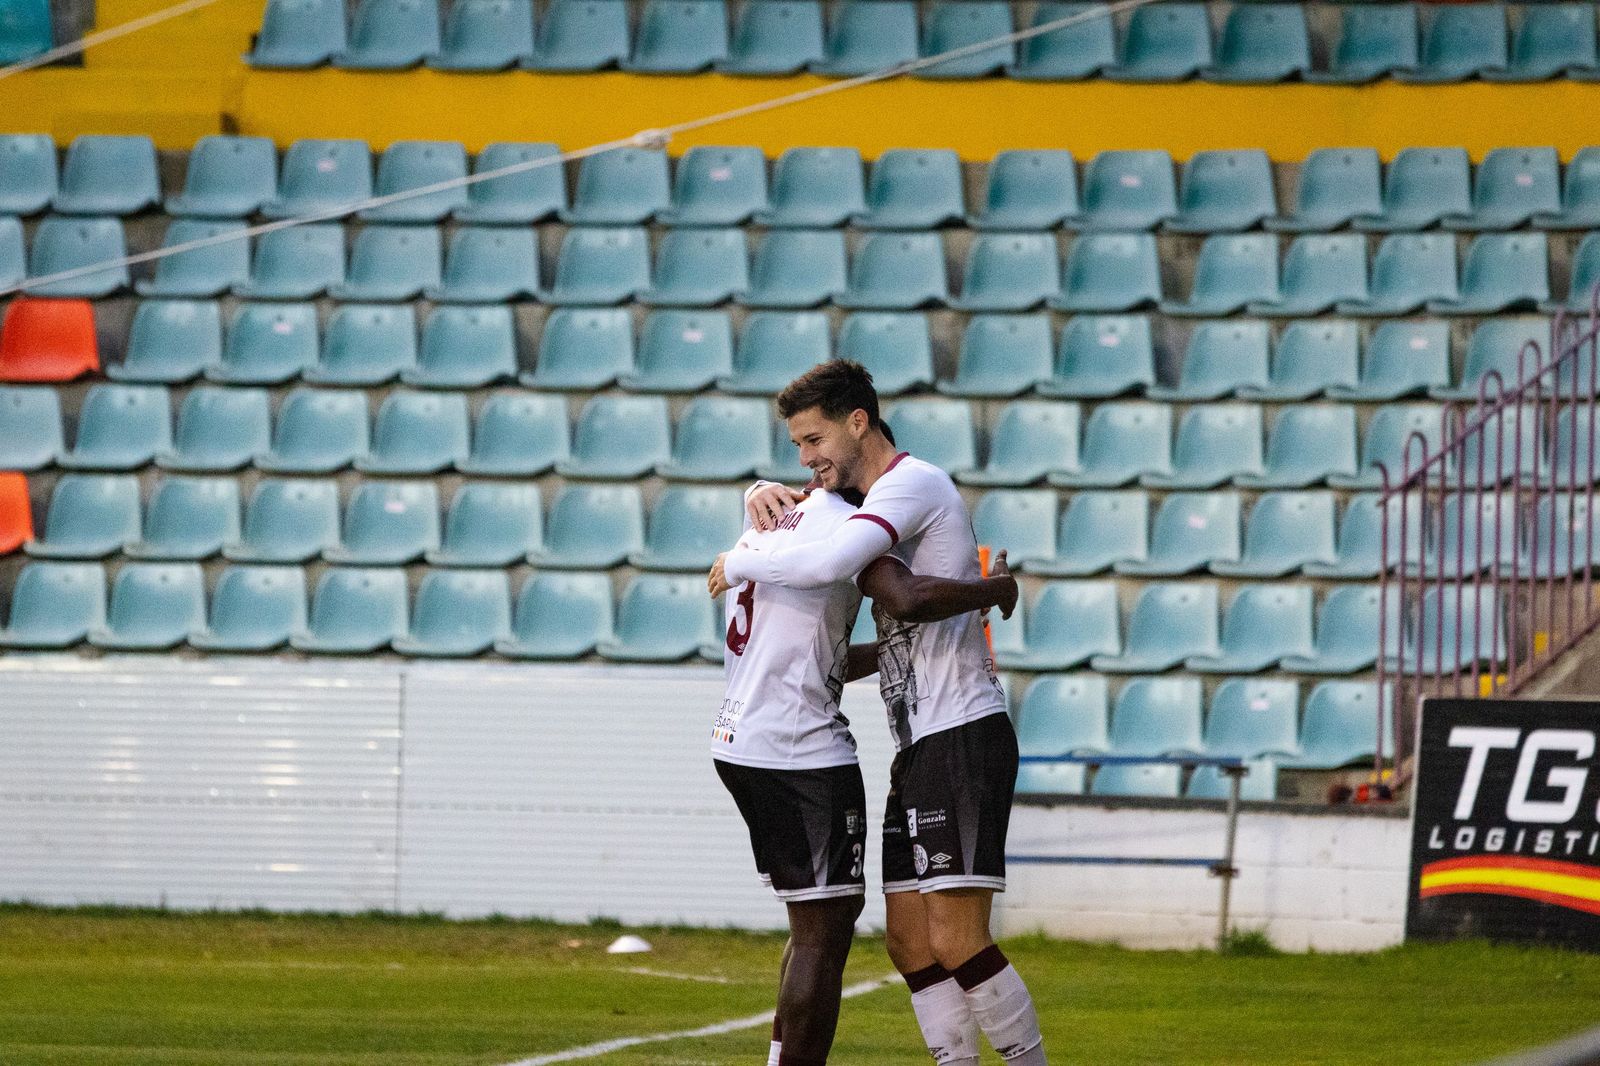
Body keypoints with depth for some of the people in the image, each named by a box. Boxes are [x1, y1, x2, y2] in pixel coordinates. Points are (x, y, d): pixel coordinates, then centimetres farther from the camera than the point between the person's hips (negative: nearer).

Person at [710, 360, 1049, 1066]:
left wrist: (740, 565, -10)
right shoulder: (869, 498, 21)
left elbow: (827, 563, -27)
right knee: (910, 942, 5)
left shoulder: (913, 481, -10)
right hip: (918, 747, 10)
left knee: (956, 942, -15)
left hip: (963, 738, -10)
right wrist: (769, 495, 9)